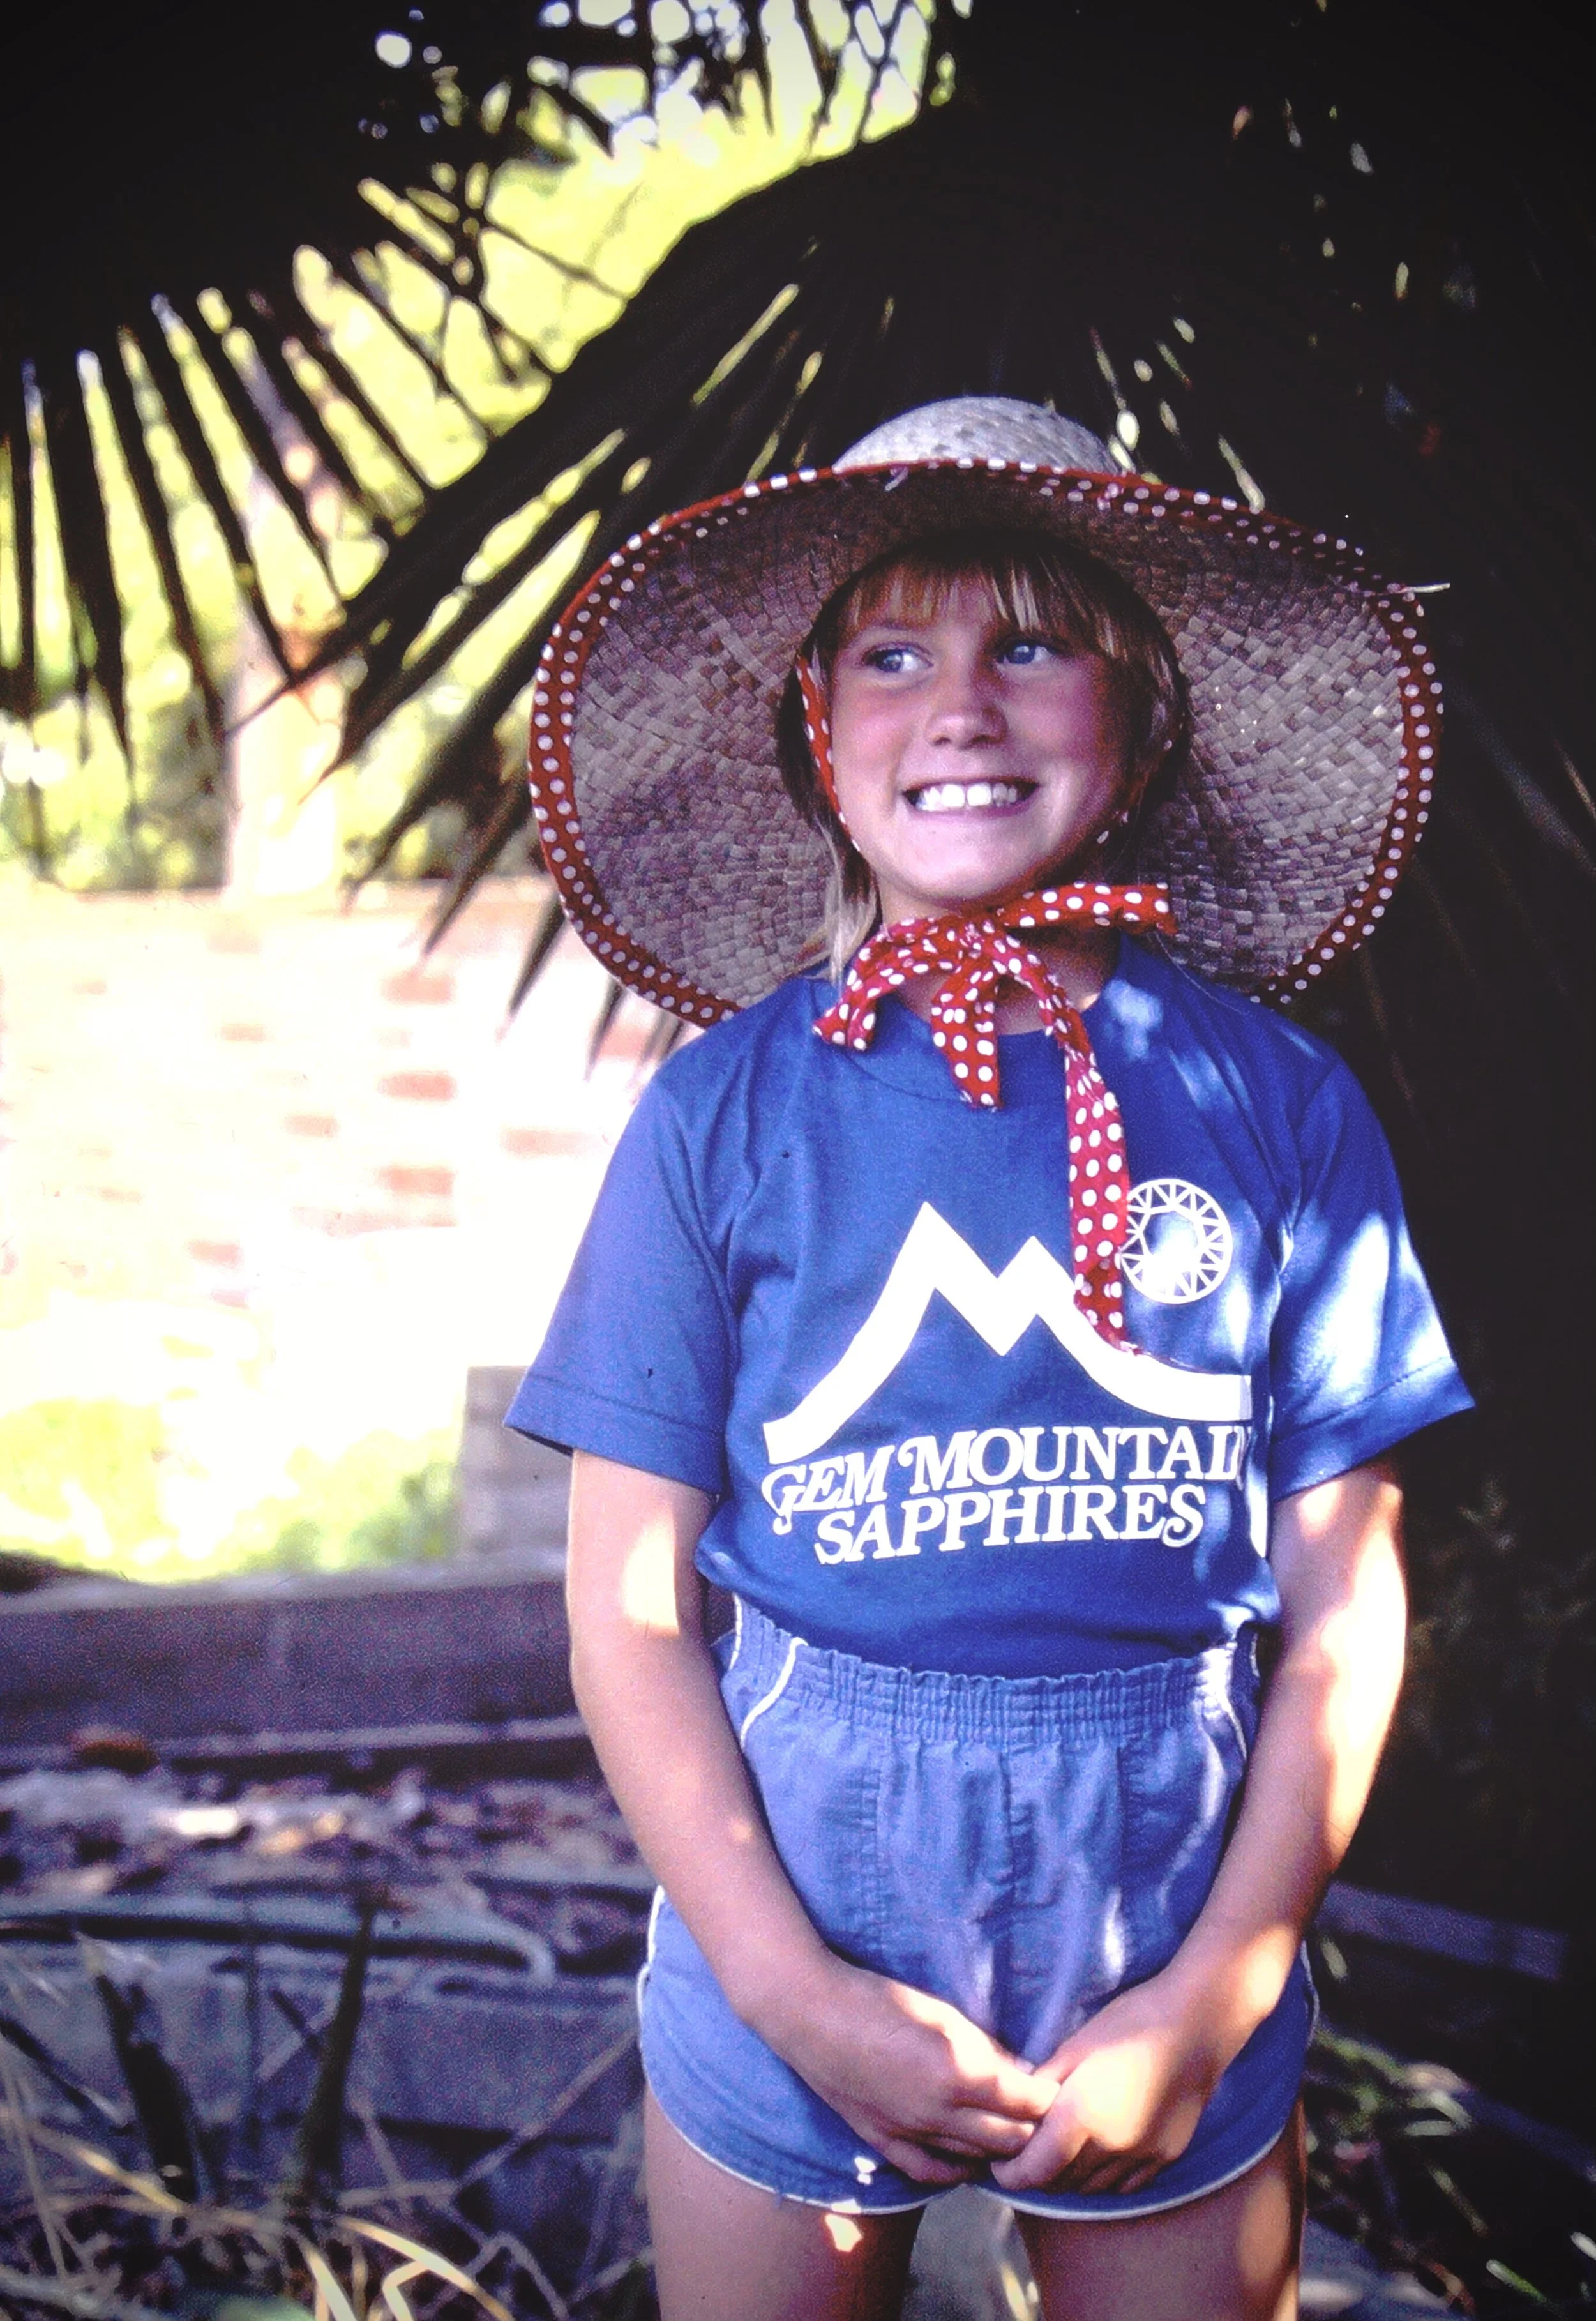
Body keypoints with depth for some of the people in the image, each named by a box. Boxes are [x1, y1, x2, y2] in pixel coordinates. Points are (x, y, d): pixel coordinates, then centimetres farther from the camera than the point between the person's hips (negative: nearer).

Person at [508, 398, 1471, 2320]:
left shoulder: (1276, 1105, -4)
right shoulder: (726, 1110, -6)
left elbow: (1345, 1602, -1)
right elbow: (631, 1606, -4)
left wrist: (1215, 1995, -8)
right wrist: (793, 1990, -11)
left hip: (1172, 1941, 1)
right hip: (792, 1941, 0)